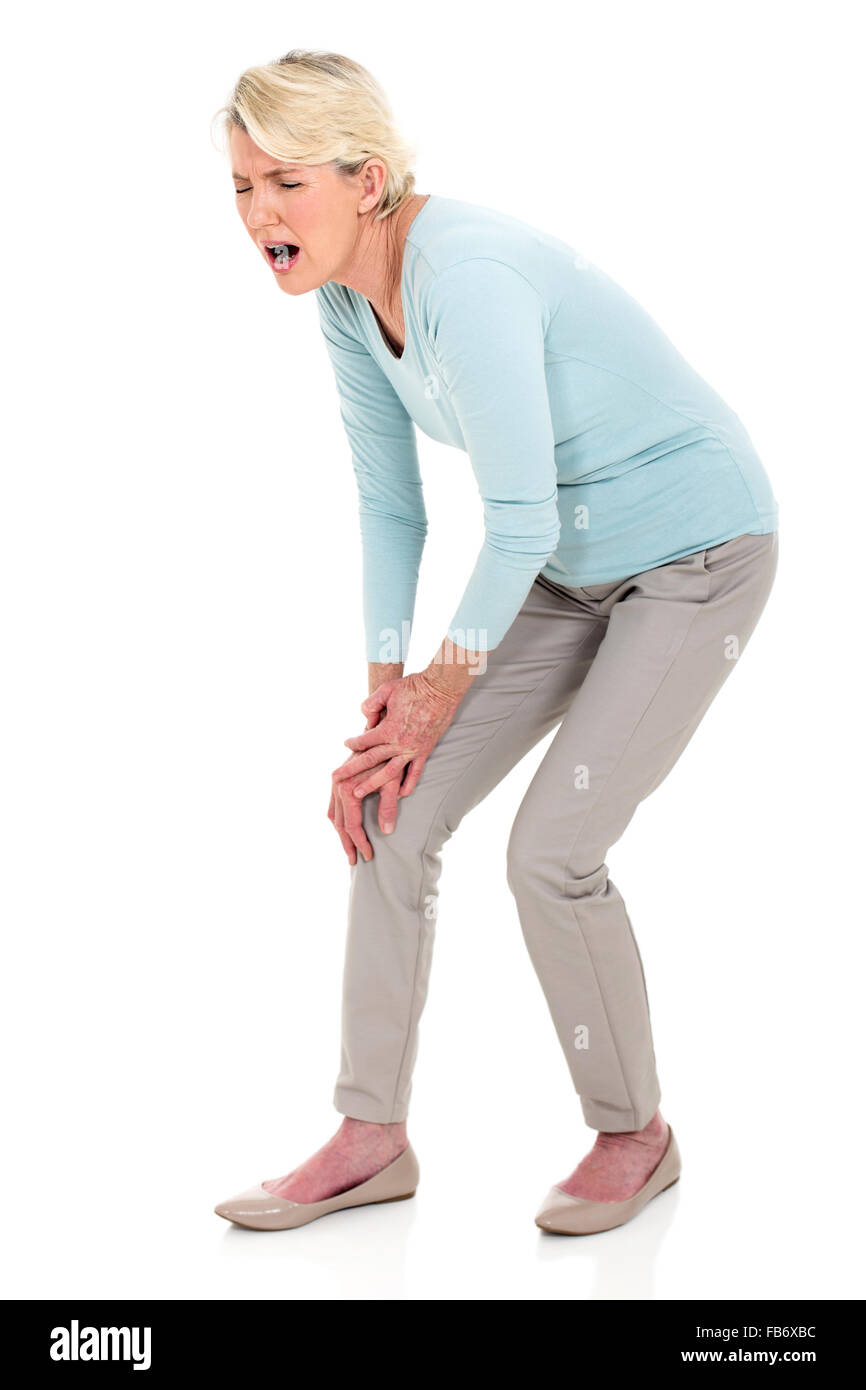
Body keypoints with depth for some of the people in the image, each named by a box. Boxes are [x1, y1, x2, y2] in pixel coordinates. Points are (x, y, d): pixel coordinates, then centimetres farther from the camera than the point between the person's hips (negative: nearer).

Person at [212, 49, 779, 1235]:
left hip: (698, 555, -8)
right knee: (389, 814, 0)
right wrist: (384, 691, 0)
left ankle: (636, 1135, 11)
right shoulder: (345, 297, -3)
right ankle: (374, 1138, 11)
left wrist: (447, 681, -11)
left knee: (552, 848, -14)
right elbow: (390, 504, 4)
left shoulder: (466, 280, -30)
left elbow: (520, 521, -25)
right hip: (571, 568, 8)